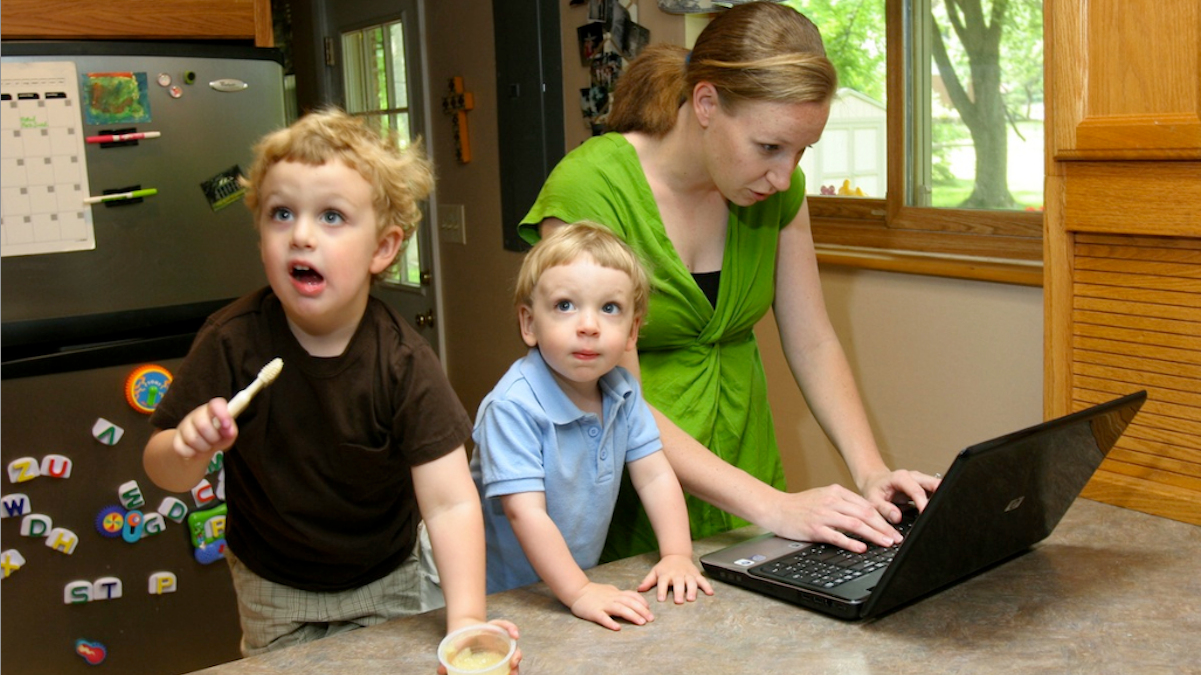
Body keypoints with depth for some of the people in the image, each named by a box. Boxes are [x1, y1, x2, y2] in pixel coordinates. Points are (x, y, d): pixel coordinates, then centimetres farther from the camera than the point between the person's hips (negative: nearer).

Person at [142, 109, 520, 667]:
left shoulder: (403, 362, -24)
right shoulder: (232, 342, -20)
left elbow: (451, 502, -27)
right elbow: (162, 471, -11)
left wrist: (466, 617, -39)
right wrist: (190, 447, -35)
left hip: (386, 585, 0)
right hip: (273, 592, 1)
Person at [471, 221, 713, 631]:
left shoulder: (622, 392, -1)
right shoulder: (513, 408, -23)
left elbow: (655, 476, 2)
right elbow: (525, 512, -26)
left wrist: (677, 556, -8)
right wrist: (579, 593, -29)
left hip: (584, 579, 5)